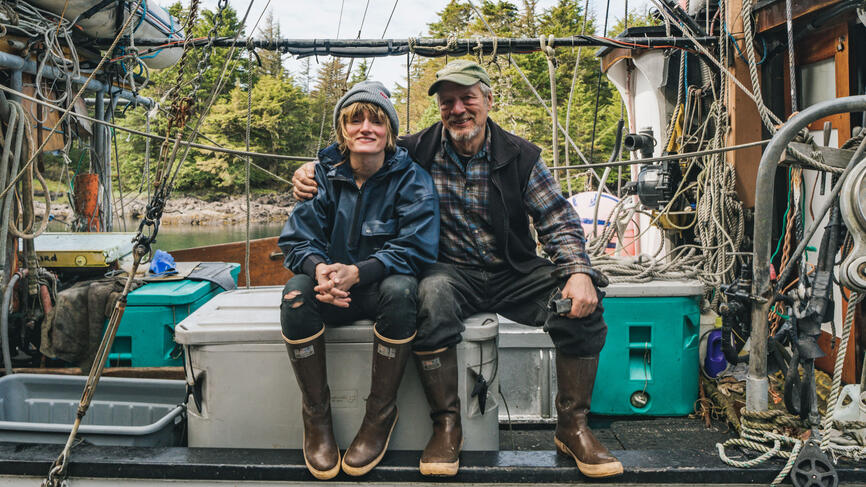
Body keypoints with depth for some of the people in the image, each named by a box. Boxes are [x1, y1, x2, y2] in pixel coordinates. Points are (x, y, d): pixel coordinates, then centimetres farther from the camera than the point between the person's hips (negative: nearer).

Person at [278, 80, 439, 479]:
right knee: (296, 292, -29)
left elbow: (416, 249, -16)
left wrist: (357, 273, -31)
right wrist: (319, 267, -29)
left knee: (400, 290, -36)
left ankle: (381, 414, -18)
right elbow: (297, 239, -4)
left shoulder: (412, 180, -7)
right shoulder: (323, 174, 0)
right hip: (333, 295, 2)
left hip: (384, 285, -2)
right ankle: (316, 415, -13)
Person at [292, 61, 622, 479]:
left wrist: (579, 271, -17)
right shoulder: (417, 151, 0)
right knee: (431, 296, -37)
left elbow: (558, 221, 1)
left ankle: (572, 425, -4)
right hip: (451, 271, -1)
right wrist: (311, 173, -12)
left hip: (515, 272, 2)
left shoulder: (521, 156, 2)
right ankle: (447, 425, -18)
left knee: (582, 303, -23)